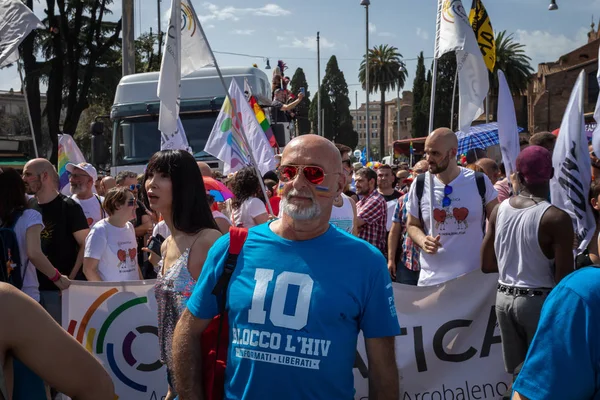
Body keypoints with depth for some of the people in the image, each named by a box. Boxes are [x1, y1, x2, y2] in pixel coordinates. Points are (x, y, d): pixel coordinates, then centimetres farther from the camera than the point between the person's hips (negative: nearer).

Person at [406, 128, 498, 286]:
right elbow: (412, 225, 10)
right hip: (431, 279, 1)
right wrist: (423, 241, -12)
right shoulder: (419, 185, -1)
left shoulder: (480, 182, -4)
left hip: (474, 277, -1)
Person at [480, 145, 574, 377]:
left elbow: (487, 265, 8)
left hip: (504, 298, 5)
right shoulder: (556, 218, -17)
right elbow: (564, 278, -17)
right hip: (540, 301, -5)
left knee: (515, 373, 15)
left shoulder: (499, 210, 0)